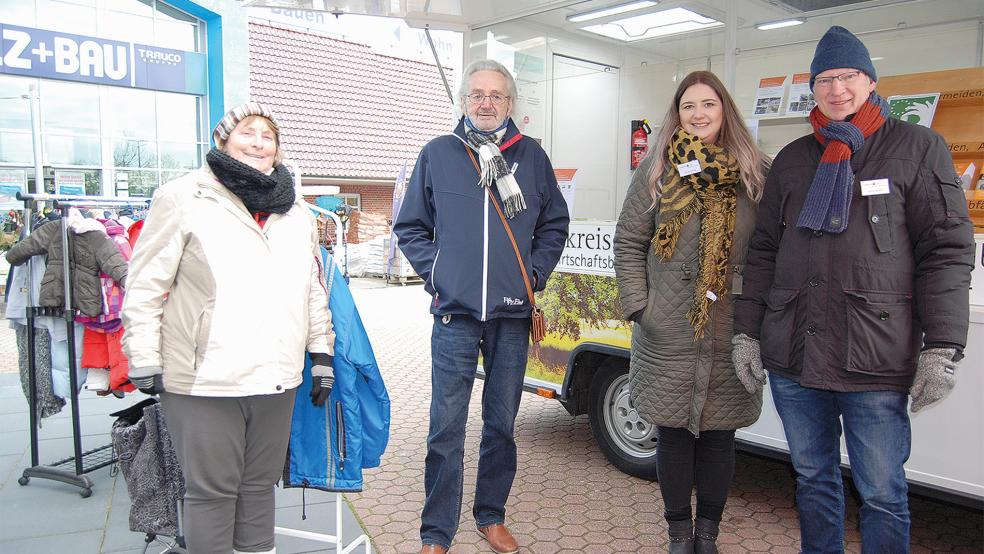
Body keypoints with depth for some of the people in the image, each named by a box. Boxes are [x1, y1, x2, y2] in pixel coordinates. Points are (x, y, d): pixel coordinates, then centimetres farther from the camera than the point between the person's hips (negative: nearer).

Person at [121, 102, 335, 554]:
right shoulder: (184, 198, -2)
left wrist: (322, 354, 15)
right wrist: (144, 360, -5)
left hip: (276, 379, 5)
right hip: (204, 380, -4)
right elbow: (145, 286, -2)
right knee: (212, 490, 5)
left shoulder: (296, 211, 14)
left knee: (260, 485, 16)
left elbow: (315, 291, 18)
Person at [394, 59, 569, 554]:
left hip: (512, 315, 2)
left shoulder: (531, 155, 7)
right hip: (455, 314, -1)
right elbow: (410, 226, 10)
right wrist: (434, 273, -2)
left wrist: (535, 273, 2)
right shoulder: (438, 154, 4)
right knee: (446, 430, 1)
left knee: (502, 424, 12)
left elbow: (554, 224, 14)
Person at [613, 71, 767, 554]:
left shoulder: (754, 171, 6)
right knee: (673, 433, 8)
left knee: (719, 434, 11)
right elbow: (628, 242, 2)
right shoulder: (658, 170, 2)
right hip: (668, 334, -1)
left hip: (733, 334, 1)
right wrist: (637, 306, -5)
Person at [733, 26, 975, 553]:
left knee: (882, 494, 5)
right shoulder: (792, 159, 14)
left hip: (876, 363, -3)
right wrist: (747, 332, 8)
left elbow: (947, 250, -2)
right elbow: (763, 249, 13)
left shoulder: (917, 147, 4)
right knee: (813, 479, 17)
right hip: (792, 358, 4)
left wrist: (941, 348, -9)